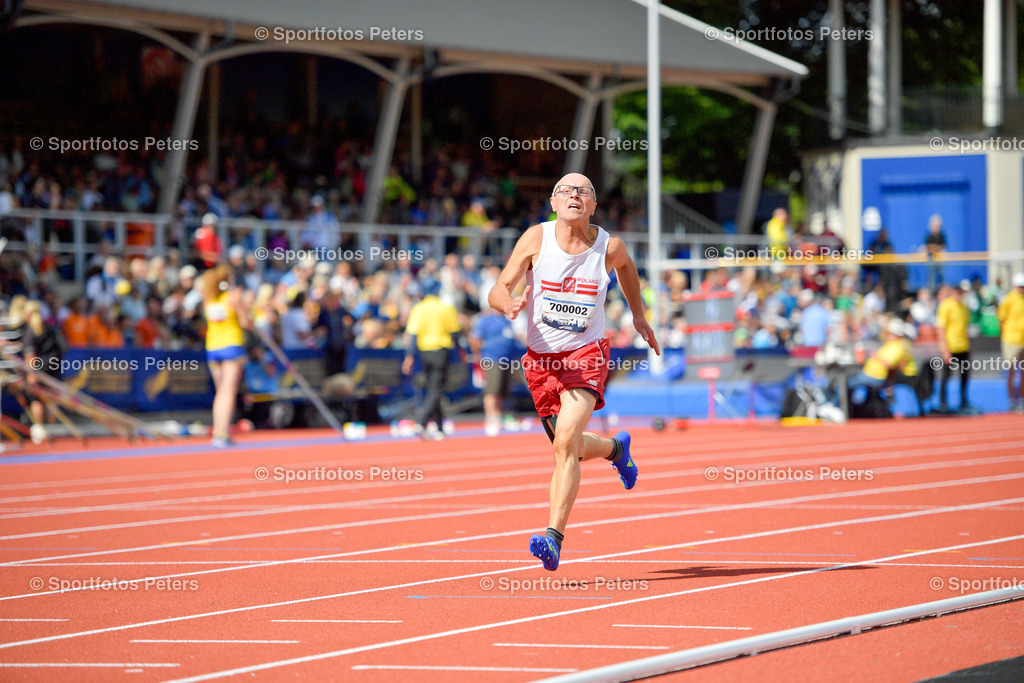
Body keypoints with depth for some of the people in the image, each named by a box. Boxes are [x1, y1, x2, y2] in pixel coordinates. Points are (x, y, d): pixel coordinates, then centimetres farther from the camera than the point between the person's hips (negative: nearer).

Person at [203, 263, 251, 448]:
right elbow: (245, 323, -9)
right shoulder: (234, 297, -9)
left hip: (212, 348, 5)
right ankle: (222, 434, -17)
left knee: (220, 392, 14)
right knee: (229, 391, -7)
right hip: (232, 345, -5)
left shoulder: (207, 299, 6)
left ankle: (218, 431, 8)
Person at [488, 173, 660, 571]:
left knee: (566, 442, -23)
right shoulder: (536, 238, -10)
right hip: (541, 357, 3)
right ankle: (615, 448, 53)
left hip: (586, 355, -3)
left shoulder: (609, 247, -7)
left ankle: (554, 537, -26)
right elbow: (498, 290, -12)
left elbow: (626, 267, 19)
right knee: (570, 448, 17)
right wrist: (509, 305, -35)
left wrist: (638, 314, 22)